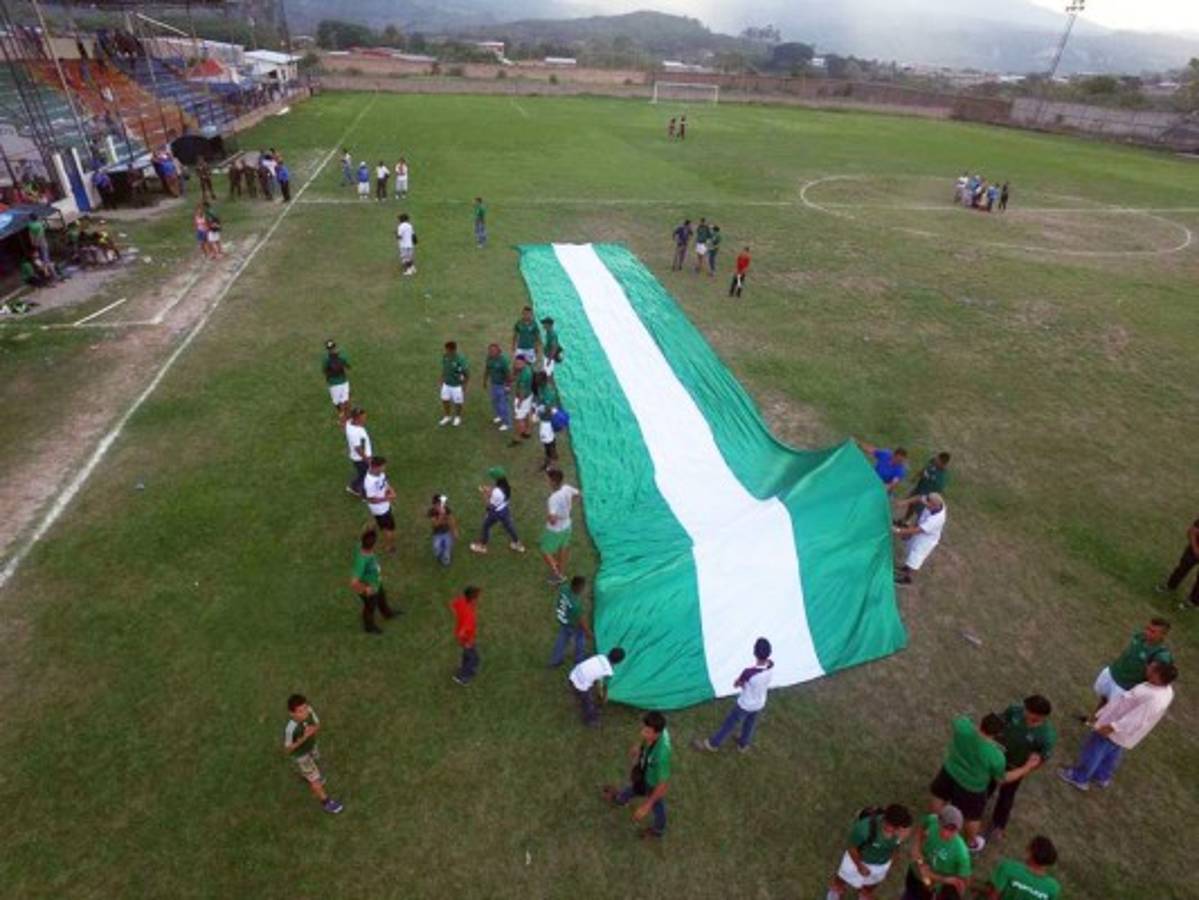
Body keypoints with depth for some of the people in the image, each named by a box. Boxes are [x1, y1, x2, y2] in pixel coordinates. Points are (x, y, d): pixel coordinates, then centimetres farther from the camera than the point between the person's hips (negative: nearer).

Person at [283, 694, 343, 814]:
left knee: (316, 762, 33)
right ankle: (325, 802, 36)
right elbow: (287, 750, -25)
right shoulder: (290, 729, -43)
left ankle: (305, 775, 67)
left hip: (311, 746, 5)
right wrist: (303, 738, -41)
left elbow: (318, 725, -14)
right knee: (315, 779, 11)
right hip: (300, 753, -5)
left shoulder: (309, 711, -31)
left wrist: (313, 729, -38)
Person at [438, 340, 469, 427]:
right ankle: (447, 417, 39)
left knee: (457, 403, 14)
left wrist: (464, 385, -16)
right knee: (445, 401, 15)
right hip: (446, 384, 5)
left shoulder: (461, 359, -30)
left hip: (457, 385, -5)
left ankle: (458, 418, 41)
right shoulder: (445, 356, -12)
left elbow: (467, 373, -19)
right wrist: (442, 380, 12)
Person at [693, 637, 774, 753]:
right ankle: (743, 744, 55)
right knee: (750, 724, 31)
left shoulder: (749, 673, -40)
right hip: (760, 704, 5)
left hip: (745, 704, -5)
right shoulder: (770, 665, -25)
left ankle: (713, 744, 39)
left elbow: (736, 684, -20)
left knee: (729, 724, 18)